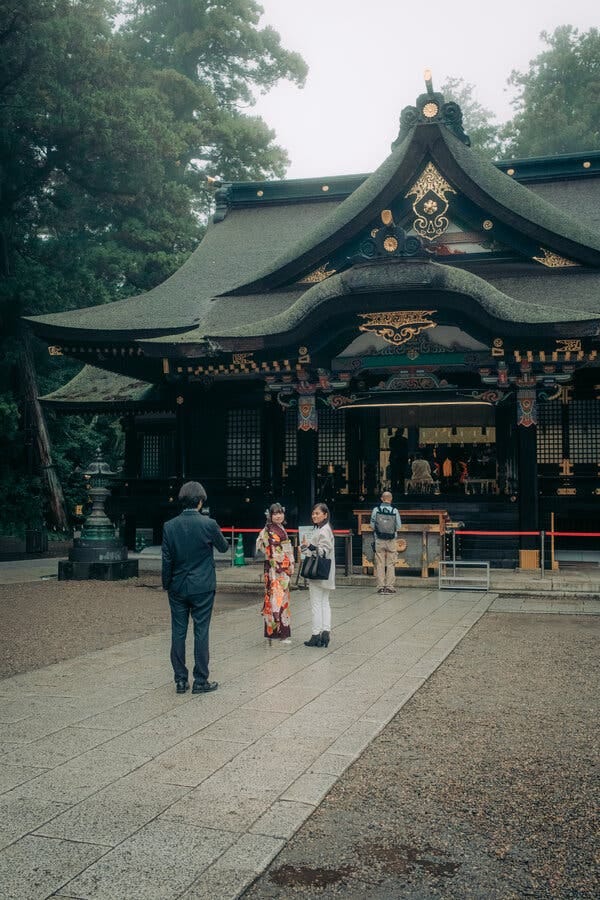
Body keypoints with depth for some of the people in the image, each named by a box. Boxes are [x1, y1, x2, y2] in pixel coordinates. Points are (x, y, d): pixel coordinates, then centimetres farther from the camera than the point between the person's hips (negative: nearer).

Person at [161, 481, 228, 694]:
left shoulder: (169, 526, -4)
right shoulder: (208, 524, -11)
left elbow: (166, 559, 0)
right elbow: (223, 547, 6)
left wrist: (166, 584, 10)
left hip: (177, 587, 2)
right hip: (202, 588, -2)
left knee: (178, 633, 8)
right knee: (201, 632, 4)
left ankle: (180, 680, 13)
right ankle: (200, 681, 8)